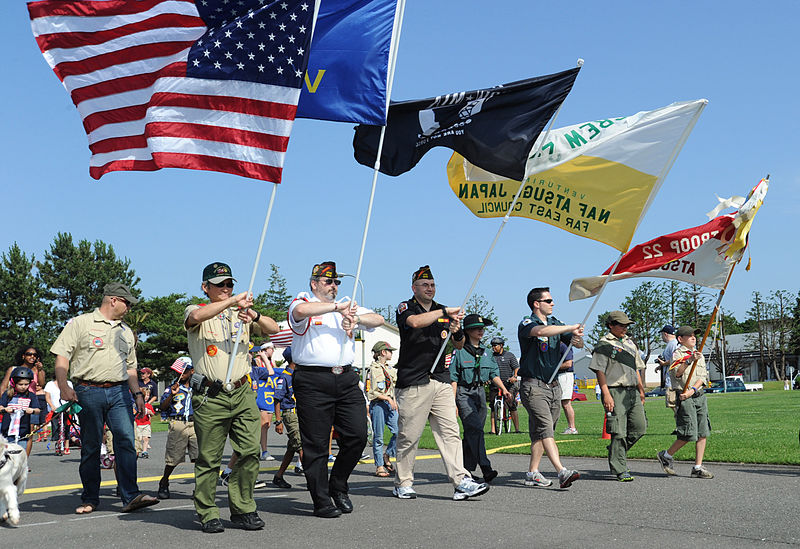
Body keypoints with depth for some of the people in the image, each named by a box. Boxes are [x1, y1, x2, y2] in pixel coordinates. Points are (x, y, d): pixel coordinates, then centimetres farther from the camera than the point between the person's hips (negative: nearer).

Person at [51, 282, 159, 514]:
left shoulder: (126, 331, 21)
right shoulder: (80, 324, 4)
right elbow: (62, 356, -2)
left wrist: (138, 393, 16)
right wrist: (63, 385, -15)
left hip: (119, 392, 4)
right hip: (89, 392, -4)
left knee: (126, 441, -9)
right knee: (90, 447, 2)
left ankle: (130, 496, -12)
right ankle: (90, 499, 13)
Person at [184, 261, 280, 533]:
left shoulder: (241, 313, 16)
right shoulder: (197, 311, 4)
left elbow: (273, 329, 5)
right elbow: (197, 316, -22)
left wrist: (254, 315, -14)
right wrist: (232, 301, -24)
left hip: (242, 393, 4)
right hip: (210, 396, -3)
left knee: (250, 451, -3)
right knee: (209, 458, 1)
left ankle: (242, 509, 9)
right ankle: (208, 514, 12)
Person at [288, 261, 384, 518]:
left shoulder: (346, 306, 21)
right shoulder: (303, 301, 4)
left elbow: (378, 319, 14)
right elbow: (301, 310, -21)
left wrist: (356, 318, -6)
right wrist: (336, 307, -13)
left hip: (346, 379, 5)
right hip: (313, 381, -5)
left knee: (357, 436, 0)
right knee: (316, 444, -1)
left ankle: (338, 487, 21)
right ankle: (321, 501, 10)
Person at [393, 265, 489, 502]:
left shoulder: (443, 311, 18)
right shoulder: (406, 308, 2)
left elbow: (459, 346, 18)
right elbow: (415, 322, -23)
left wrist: (457, 332, -4)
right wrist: (445, 312, -22)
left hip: (441, 381, 5)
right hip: (413, 384, -4)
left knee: (450, 432, -4)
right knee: (408, 436, 1)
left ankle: (461, 482, -7)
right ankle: (402, 484, 14)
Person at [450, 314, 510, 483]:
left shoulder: (484, 352, 14)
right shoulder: (459, 350, -5)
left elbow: (494, 373, 16)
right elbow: (453, 378, -7)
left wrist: (503, 389, 0)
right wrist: (453, 402, -11)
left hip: (480, 392, 6)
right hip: (463, 393, -6)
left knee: (472, 432, 7)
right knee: (475, 428, -19)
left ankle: (466, 469, 15)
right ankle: (485, 469, -26)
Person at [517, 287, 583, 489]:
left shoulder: (555, 323, 15)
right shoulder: (527, 324, -7)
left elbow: (578, 343, 12)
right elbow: (540, 331, -31)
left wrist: (576, 339, -13)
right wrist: (571, 328, -25)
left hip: (554, 386, 7)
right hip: (534, 386, -7)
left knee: (540, 432, 8)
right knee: (545, 429, -16)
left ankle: (532, 473, 14)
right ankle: (562, 472, -25)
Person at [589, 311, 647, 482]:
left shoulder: (630, 343, 20)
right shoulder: (604, 344, -4)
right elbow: (600, 371, -10)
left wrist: (641, 390, 20)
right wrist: (606, 394, -17)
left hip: (633, 392, 7)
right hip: (615, 392, -7)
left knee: (640, 427, 4)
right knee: (619, 432, -7)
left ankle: (616, 453, 24)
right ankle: (620, 470, -1)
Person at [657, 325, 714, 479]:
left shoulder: (699, 355, 17)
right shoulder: (677, 354, -2)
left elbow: (703, 376, 8)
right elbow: (676, 373, -18)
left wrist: (692, 390, -9)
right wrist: (690, 360, -29)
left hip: (699, 396, 7)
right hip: (684, 398, -6)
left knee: (703, 433, 2)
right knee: (689, 434, -9)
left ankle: (698, 467, 9)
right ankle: (666, 455, 11)